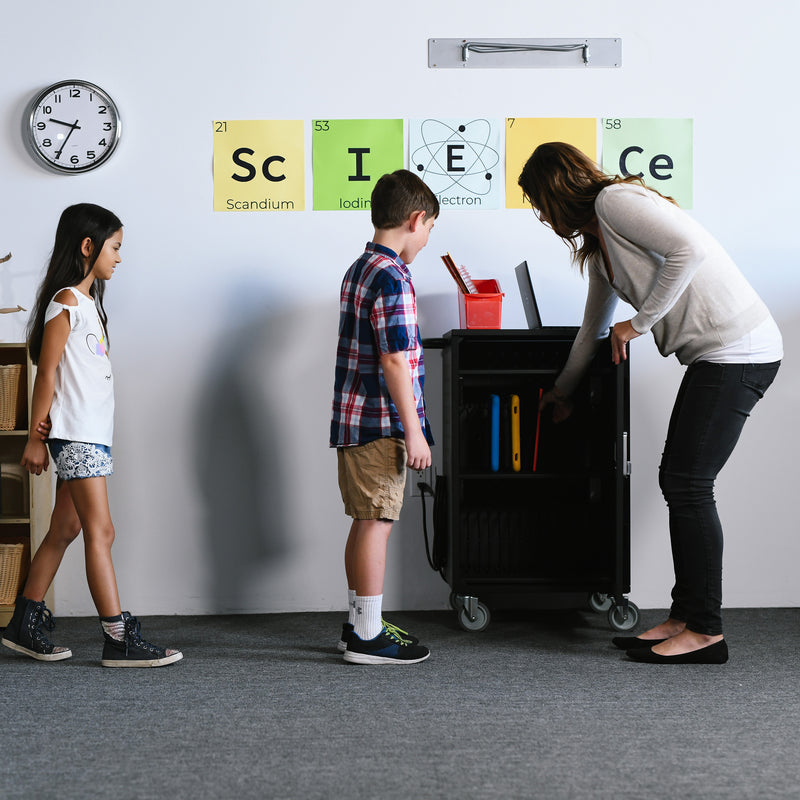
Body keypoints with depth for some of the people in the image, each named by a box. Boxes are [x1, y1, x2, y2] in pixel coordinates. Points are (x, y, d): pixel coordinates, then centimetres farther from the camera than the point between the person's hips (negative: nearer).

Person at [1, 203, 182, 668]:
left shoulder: (88, 302, 19)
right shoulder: (66, 302, -9)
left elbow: (86, 372, 13)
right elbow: (47, 372, -11)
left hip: (93, 434, 9)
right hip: (75, 433, -9)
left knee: (65, 530, 11)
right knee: (101, 531, -9)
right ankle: (120, 640, -7)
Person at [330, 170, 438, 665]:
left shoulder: (359, 270, 15)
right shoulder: (393, 278, -16)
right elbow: (395, 361, -20)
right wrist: (414, 432, -18)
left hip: (354, 419, 10)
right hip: (382, 422, -10)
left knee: (366, 522, 15)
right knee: (377, 523, -4)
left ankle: (360, 624, 23)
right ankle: (369, 637, 3)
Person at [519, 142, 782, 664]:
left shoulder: (614, 200, -8)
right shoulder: (596, 243, 21)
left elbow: (690, 248, -23)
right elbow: (593, 328, 34)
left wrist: (638, 324, -14)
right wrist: (562, 393, 45)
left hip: (738, 351, -10)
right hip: (716, 356, 10)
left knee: (688, 485, -7)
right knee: (678, 480, 9)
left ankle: (705, 631, 0)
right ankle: (685, 617, 16)